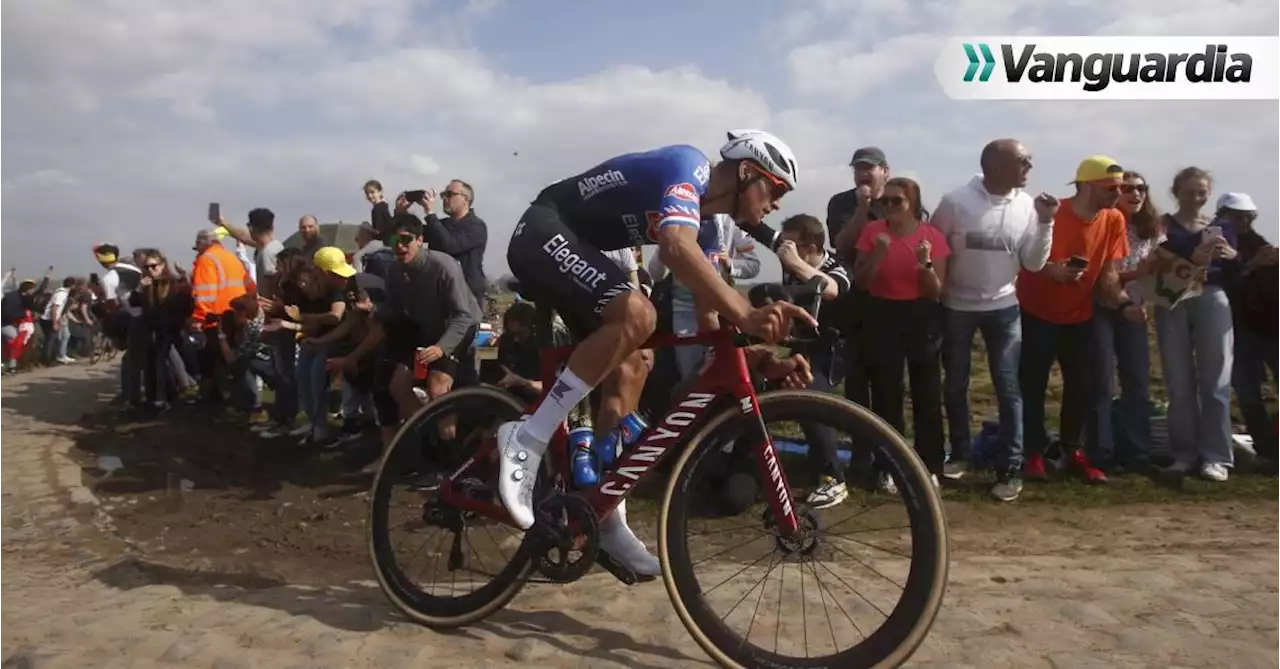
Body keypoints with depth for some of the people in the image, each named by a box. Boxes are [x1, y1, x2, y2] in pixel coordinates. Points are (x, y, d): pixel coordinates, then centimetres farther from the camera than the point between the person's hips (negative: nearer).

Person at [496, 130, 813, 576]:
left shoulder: (705, 215, 12)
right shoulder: (688, 167, -17)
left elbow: (708, 303, 10)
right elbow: (677, 248, -38)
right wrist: (746, 316, -49)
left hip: (571, 247, 10)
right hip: (544, 235, -10)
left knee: (628, 371, 3)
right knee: (636, 315, -31)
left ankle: (607, 519, 9)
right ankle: (527, 440, -23)